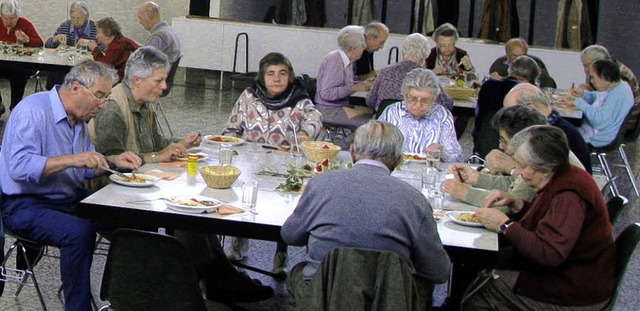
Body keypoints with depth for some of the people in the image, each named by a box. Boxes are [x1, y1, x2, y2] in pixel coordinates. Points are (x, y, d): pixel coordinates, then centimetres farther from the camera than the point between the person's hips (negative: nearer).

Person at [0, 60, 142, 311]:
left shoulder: (78, 118, 11)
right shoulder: (32, 111, -17)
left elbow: (87, 168, 21)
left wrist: (113, 161, 2)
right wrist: (72, 159, -32)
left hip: (70, 199, 8)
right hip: (24, 205, -8)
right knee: (79, 231, -33)